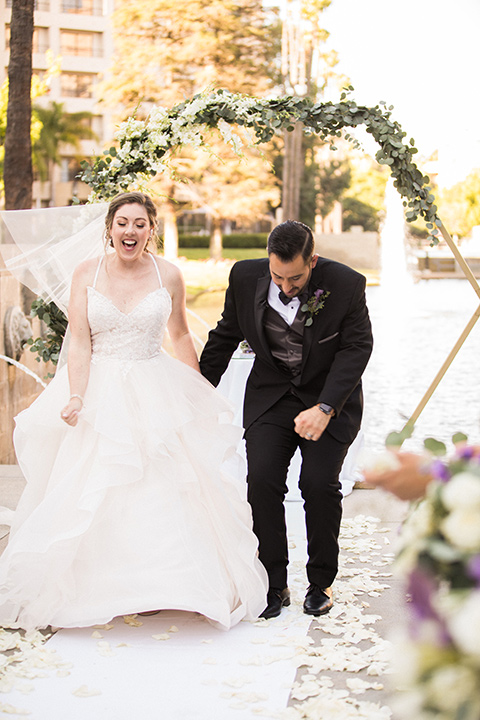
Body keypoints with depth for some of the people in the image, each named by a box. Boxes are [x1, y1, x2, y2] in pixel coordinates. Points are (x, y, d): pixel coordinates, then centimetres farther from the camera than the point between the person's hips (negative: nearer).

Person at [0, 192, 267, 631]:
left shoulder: (168, 275, 0)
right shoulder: (87, 273, -1)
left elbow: (181, 336, 12)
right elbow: (79, 343, -5)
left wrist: (200, 393, 13)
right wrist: (76, 396, -17)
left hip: (157, 393, 0)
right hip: (100, 392, 0)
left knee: (163, 491, 1)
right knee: (88, 494, 1)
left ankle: (163, 587, 16)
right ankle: (91, 588, 16)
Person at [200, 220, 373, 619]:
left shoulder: (346, 284, -19)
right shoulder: (246, 276, -11)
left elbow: (356, 348, -13)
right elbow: (225, 337, 3)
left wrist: (324, 409, -24)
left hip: (330, 396, -2)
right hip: (270, 395, 2)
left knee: (320, 484, -15)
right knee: (262, 481, -14)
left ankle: (321, 582, 8)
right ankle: (274, 583, 3)